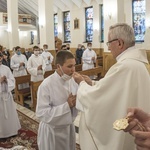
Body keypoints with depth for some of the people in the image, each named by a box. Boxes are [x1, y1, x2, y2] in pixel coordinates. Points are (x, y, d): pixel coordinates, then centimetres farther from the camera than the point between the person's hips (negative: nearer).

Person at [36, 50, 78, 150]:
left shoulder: (72, 80, -5)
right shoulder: (47, 85, -24)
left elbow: (76, 102, 5)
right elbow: (42, 113, -26)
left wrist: (77, 102, -19)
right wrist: (67, 105, -28)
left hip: (69, 127, 6)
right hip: (52, 131, -5)